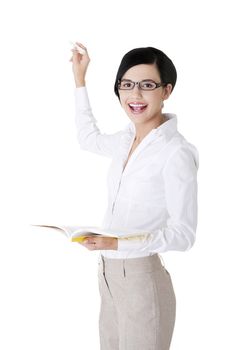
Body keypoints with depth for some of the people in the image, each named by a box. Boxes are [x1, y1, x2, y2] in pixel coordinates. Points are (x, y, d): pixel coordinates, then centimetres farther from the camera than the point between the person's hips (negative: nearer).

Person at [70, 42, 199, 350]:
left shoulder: (176, 153, -19)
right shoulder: (127, 139, 5)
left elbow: (183, 234, -18)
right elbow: (89, 138, 27)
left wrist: (116, 243, -29)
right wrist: (79, 79, 25)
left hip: (142, 279, -7)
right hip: (109, 274, 7)